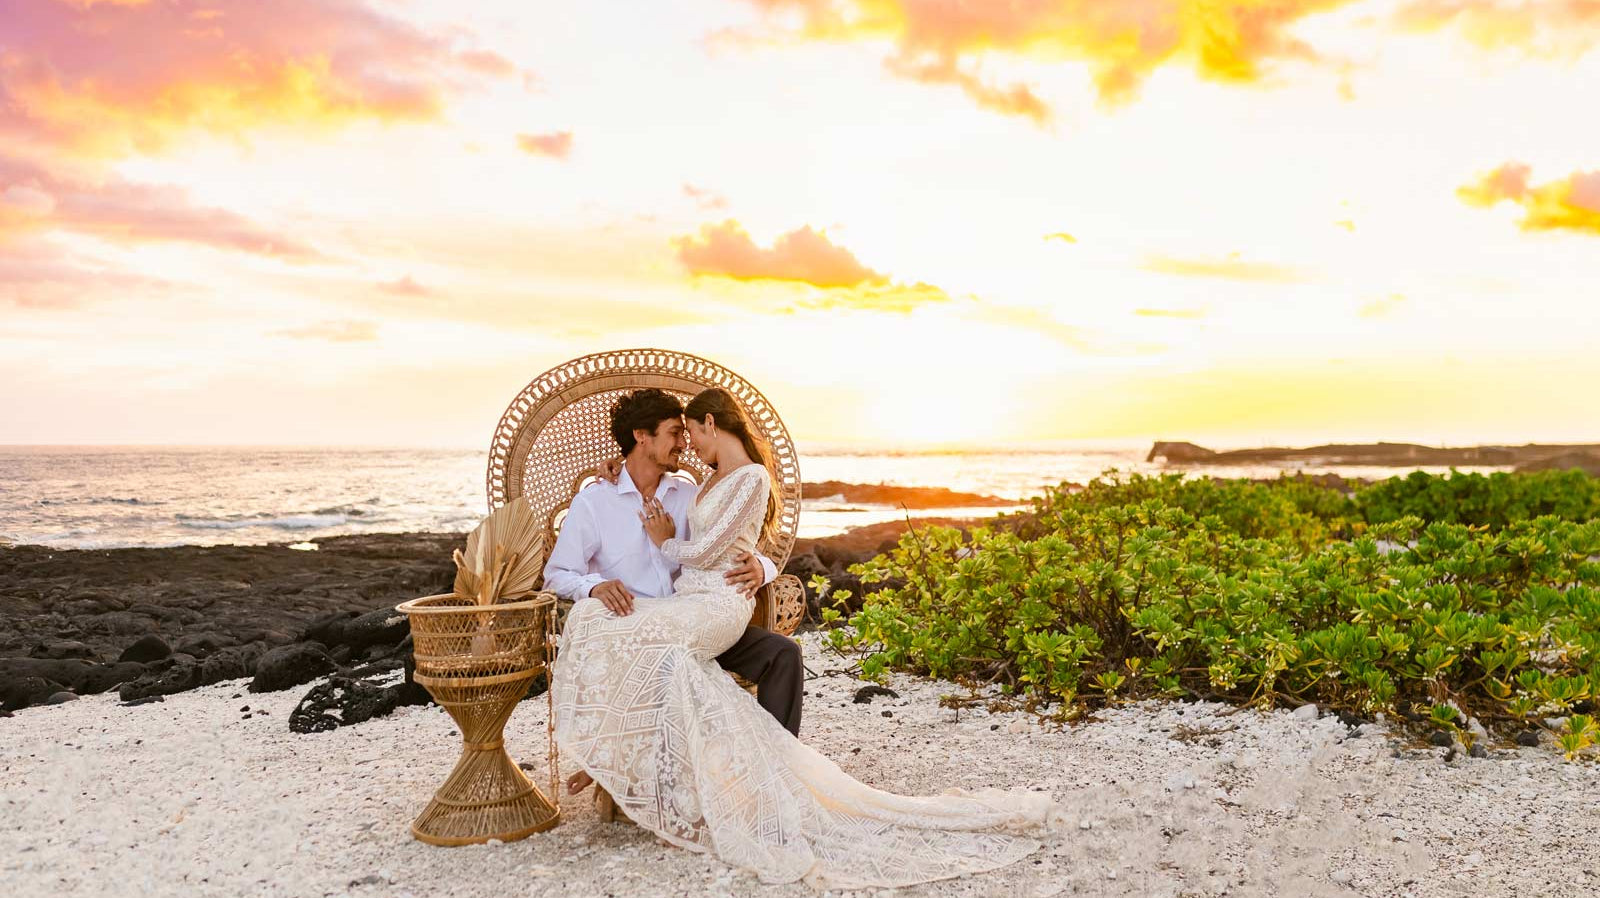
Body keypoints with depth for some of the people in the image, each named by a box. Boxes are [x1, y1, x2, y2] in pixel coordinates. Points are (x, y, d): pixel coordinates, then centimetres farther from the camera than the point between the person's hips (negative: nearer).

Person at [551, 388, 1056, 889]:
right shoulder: (717, 479, 22)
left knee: (620, 631, -29)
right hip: (689, 602, 9)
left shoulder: (750, 478, -7)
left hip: (716, 607, -9)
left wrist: (665, 542, 8)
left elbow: (703, 552, -12)